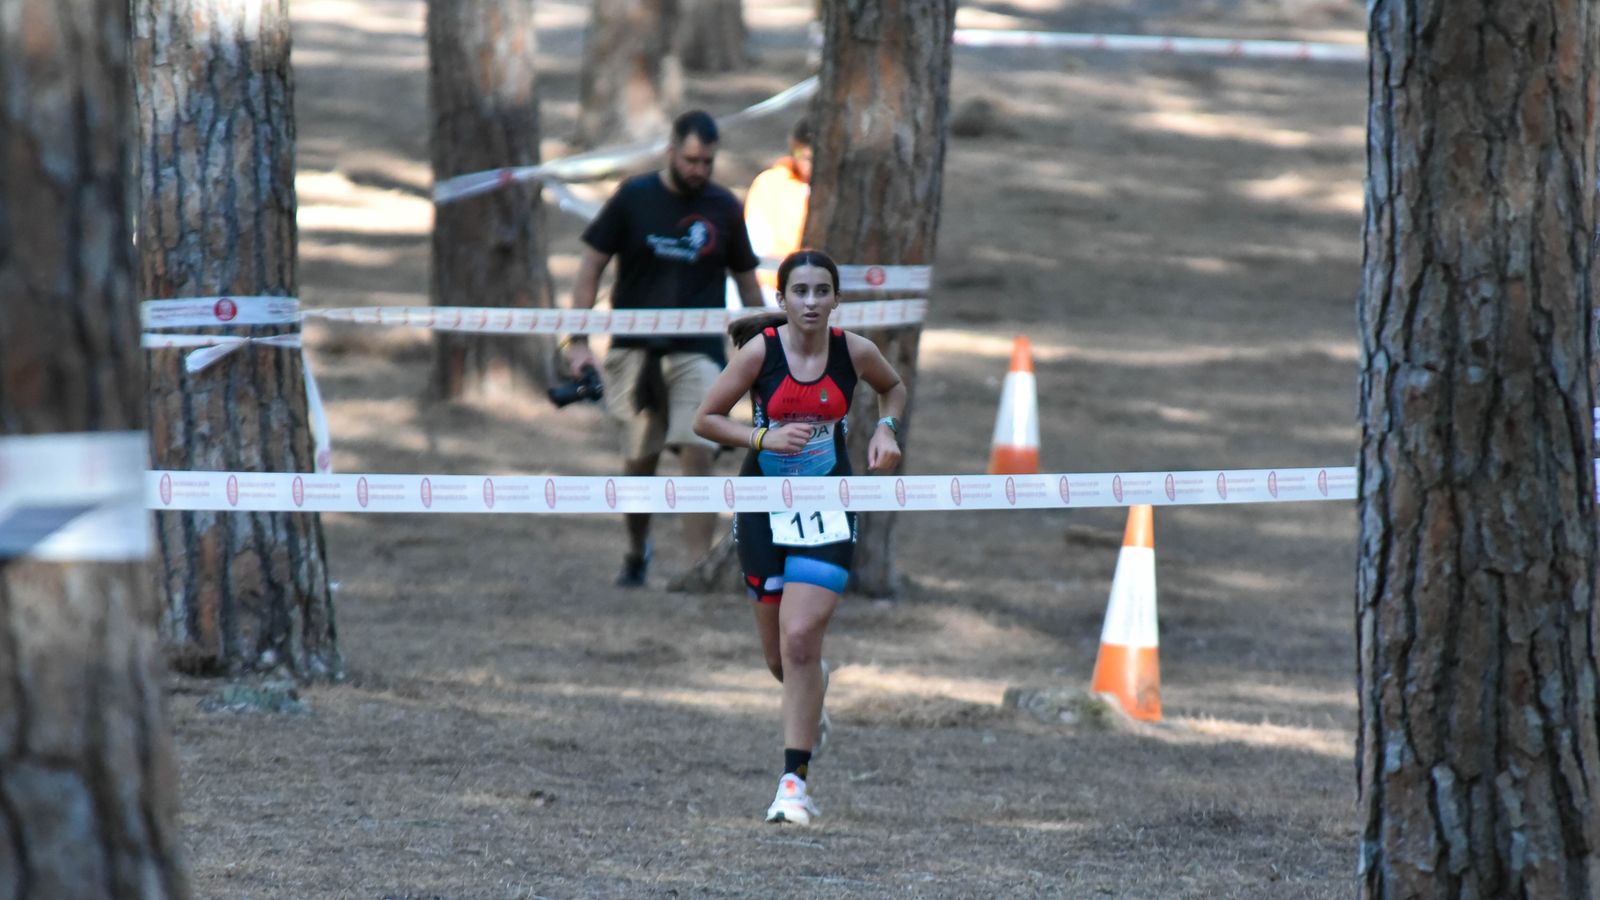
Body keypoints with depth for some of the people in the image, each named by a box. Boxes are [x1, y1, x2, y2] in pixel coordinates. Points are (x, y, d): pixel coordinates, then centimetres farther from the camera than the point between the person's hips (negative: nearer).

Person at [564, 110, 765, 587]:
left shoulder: (724, 208, 4)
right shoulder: (633, 198, -1)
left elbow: (746, 280, 14)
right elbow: (591, 267, 2)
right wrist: (578, 341, -4)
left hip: (698, 350, 0)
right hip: (636, 349, 0)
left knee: (697, 454, -15)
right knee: (639, 461, 8)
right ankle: (636, 551, 33)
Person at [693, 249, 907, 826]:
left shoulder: (854, 351, -4)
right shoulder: (760, 350, -9)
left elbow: (893, 388, 18)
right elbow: (706, 419, -3)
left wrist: (886, 428, -2)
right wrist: (764, 437, -18)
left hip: (828, 506, -1)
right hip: (765, 506, 1)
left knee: (800, 641, -17)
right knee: (781, 659, 10)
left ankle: (794, 780, -13)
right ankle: (813, 685, 48)